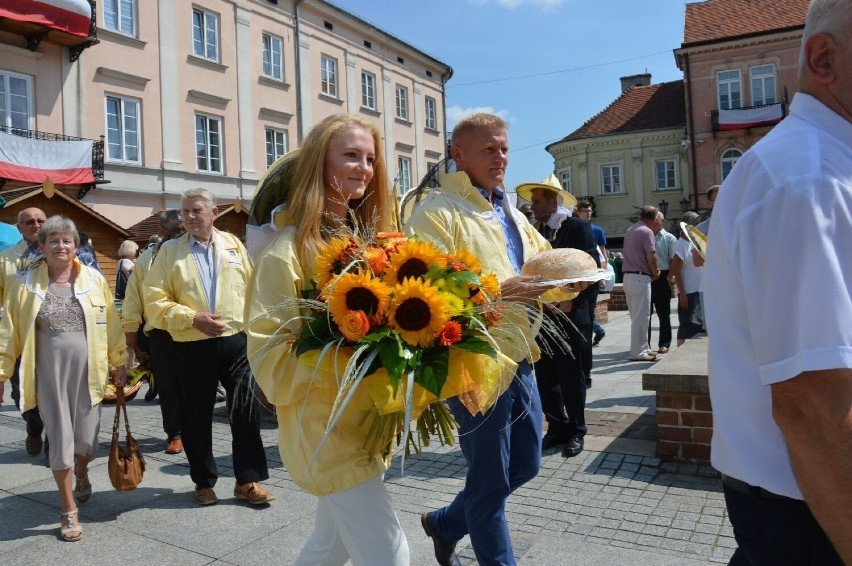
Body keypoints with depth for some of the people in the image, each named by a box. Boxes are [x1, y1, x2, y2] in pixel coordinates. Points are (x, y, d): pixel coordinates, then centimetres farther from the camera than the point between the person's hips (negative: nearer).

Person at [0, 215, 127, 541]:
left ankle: (82, 475, 46)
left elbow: (111, 325, 3)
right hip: (50, 373, -1)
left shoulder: (94, 280, 1)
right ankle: (69, 511, 19)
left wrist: (120, 364, 4)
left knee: (86, 437, 10)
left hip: (87, 370, 1)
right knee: (60, 438, 3)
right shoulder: (27, 284, -1)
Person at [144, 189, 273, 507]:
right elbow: (154, 301, -2)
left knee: (247, 410, 2)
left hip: (236, 341, 1)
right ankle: (204, 481, 28)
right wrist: (192, 318, -13)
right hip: (192, 347, -1)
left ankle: (248, 480, 17)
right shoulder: (170, 250, 4)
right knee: (196, 417, 9)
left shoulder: (233, 244, 9)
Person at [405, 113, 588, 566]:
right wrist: (496, 291, -28)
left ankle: (446, 523, 40)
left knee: (525, 465, 21)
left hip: (518, 359, 9)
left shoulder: (511, 214, 16)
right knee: (491, 481, 7)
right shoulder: (437, 211, -12)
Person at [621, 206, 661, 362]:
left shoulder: (630, 230, 15)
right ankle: (638, 352, -1)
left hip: (627, 277, 9)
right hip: (641, 277, -9)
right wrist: (656, 273, 0)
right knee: (641, 316, -4)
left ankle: (643, 348, 22)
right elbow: (651, 256, -15)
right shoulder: (647, 232, -10)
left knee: (637, 315, 14)